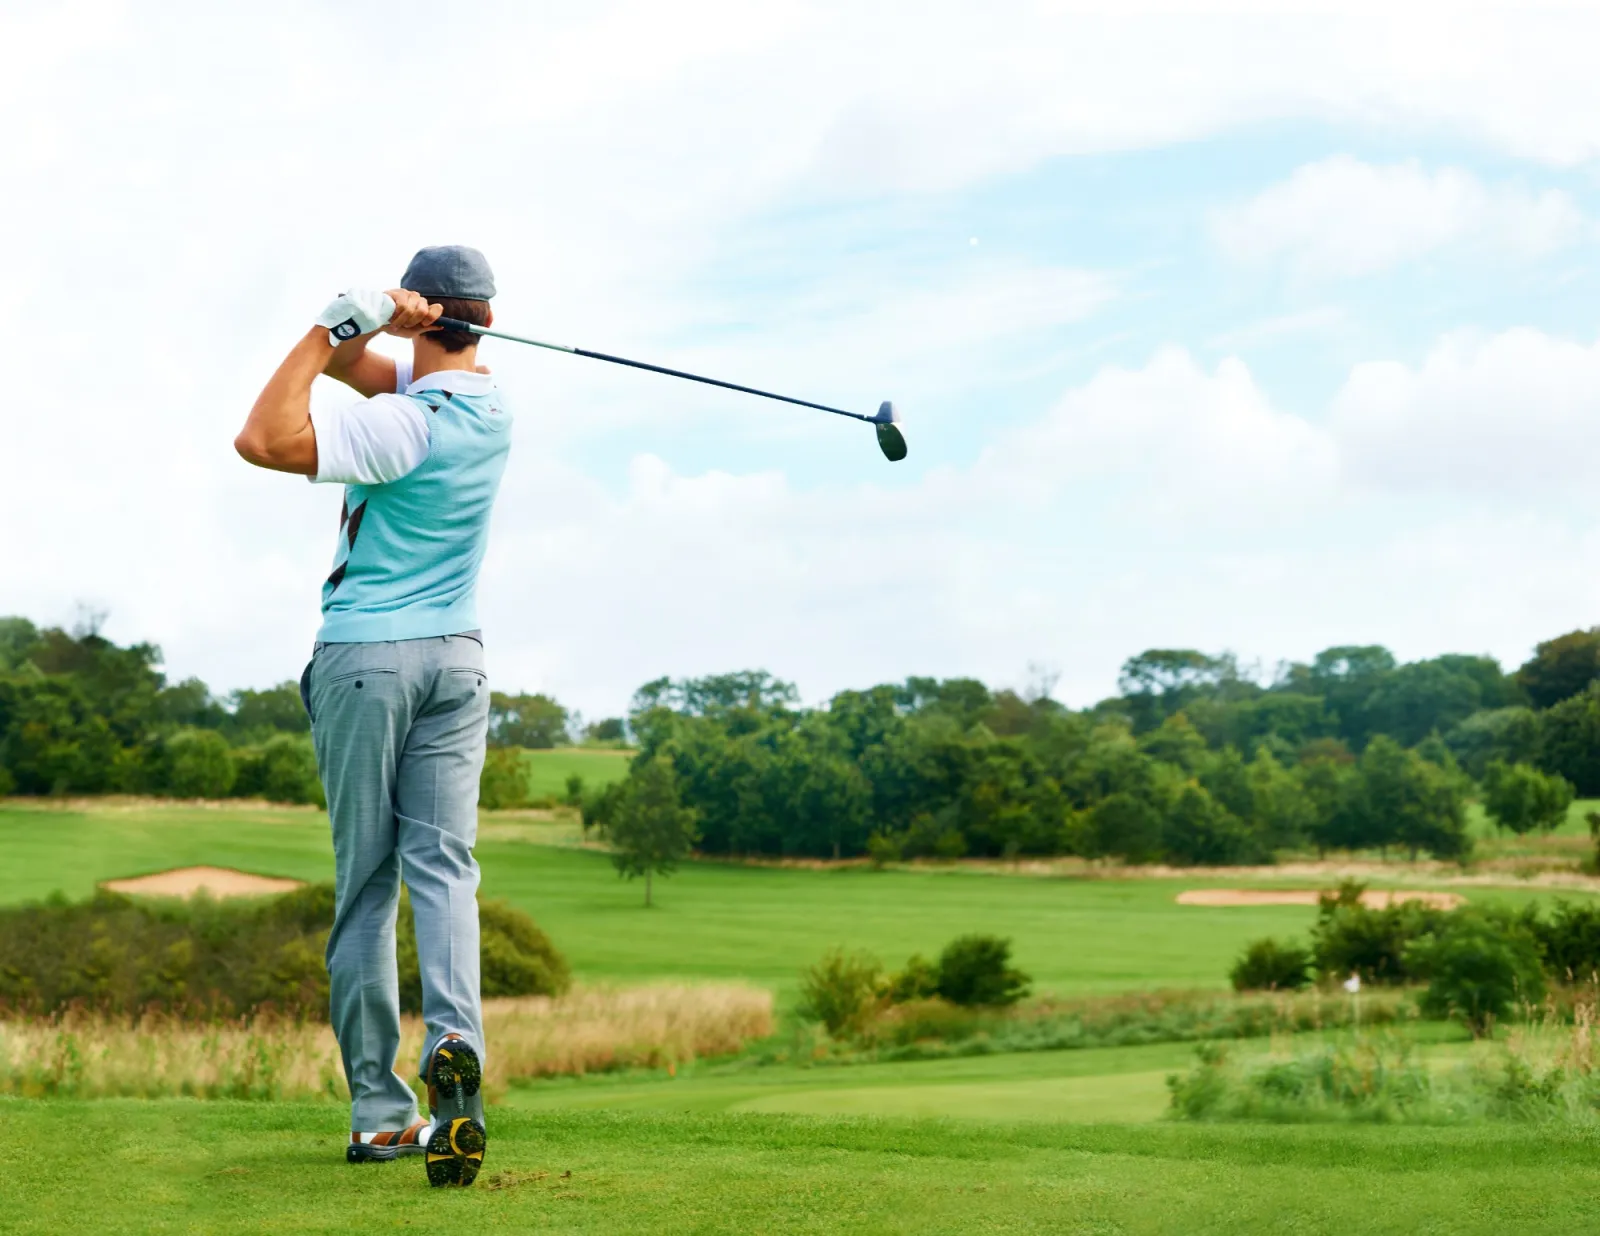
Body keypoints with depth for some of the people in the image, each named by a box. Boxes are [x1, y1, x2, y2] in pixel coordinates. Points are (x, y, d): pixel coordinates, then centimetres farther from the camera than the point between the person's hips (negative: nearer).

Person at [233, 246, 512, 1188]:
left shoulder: (406, 427, -17)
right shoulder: (492, 401, 4)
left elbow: (262, 439, -22)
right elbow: (356, 365, 7)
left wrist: (330, 332, -19)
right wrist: (348, 335, -14)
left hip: (365, 657, -5)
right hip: (455, 654, 5)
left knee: (366, 881, 1)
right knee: (443, 864, -3)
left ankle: (378, 1109, 1)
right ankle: (454, 1042, -28)